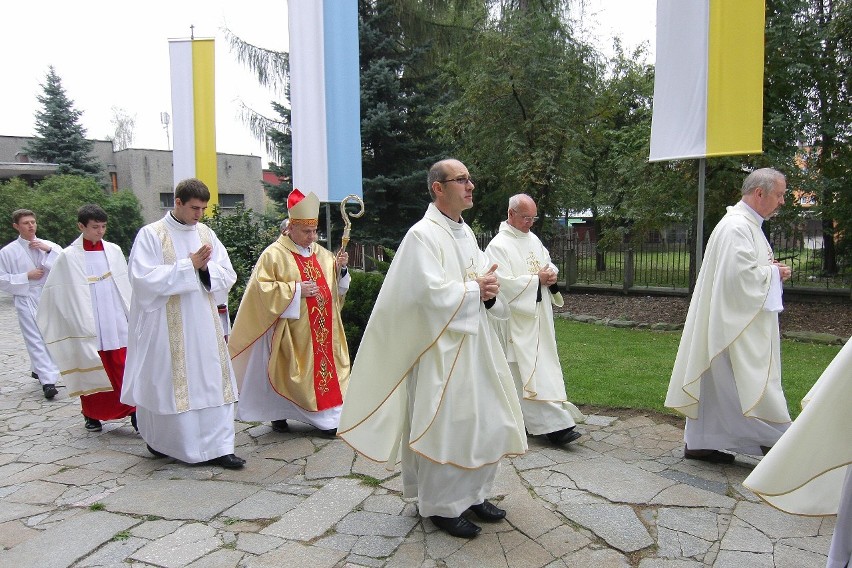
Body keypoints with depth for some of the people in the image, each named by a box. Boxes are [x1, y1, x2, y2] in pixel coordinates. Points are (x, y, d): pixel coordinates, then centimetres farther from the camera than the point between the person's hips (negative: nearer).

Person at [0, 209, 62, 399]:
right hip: (26, 300, -3)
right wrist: (27, 276, -10)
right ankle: (48, 381, -14)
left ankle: (38, 369, 34)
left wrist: (49, 250, -13)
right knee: (36, 340, -10)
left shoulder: (49, 246, 6)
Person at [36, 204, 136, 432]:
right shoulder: (69, 256, -2)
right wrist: (45, 321, 8)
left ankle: (136, 415, 3)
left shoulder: (113, 251, 4)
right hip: (87, 325, -1)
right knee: (90, 371, 10)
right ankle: (91, 415, 27)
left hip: (117, 324, 1)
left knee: (126, 370, -2)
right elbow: (57, 292, 4)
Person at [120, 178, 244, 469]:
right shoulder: (151, 235, -5)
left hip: (204, 323, 5)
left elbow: (227, 275, 6)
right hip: (167, 326, -4)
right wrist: (189, 266, -16)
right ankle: (160, 439, 26)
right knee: (170, 383, 5)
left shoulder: (206, 233, 9)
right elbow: (144, 278, -16)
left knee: (213, 382, 3)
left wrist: (205, 267, -14)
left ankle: (217, 447, 10)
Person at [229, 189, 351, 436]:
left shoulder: (321, 254, 11)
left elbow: (337, 287, 15)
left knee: (324, 365, 5)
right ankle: (279, 415, 17)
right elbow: (262, 288, -13)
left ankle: (326, 416, 14)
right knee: (290, 372, 0)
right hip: (290, 332, -6)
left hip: (322, 329, 6)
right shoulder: (274, 255, -7)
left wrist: (341, 269, -4)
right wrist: (296, 290, -19)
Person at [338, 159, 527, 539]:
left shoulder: (466, 232, 12)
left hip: (474, 344, 9)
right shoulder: (423, 235, -13)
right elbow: (432, 293, -23)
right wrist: (475, 289, -11)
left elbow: (484, 281, 13)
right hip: (441, 347, -9)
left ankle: (473, 493, 32)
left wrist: (490, 293, -9)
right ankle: (442, 506, 19)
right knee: (444, 426, 1)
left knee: (487, 420, 14)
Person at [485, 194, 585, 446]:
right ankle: (553, 423, -4)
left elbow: (549, 264, 20)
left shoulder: (533, 239, 14)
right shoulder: (498, 245, -12)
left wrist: (551, 274, -3)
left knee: (543, 365, 11)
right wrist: (538, 279, -16)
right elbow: (505, 284, -19)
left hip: (540, 316, 8)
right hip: (518, 319, -8)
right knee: (529, 370, -6)